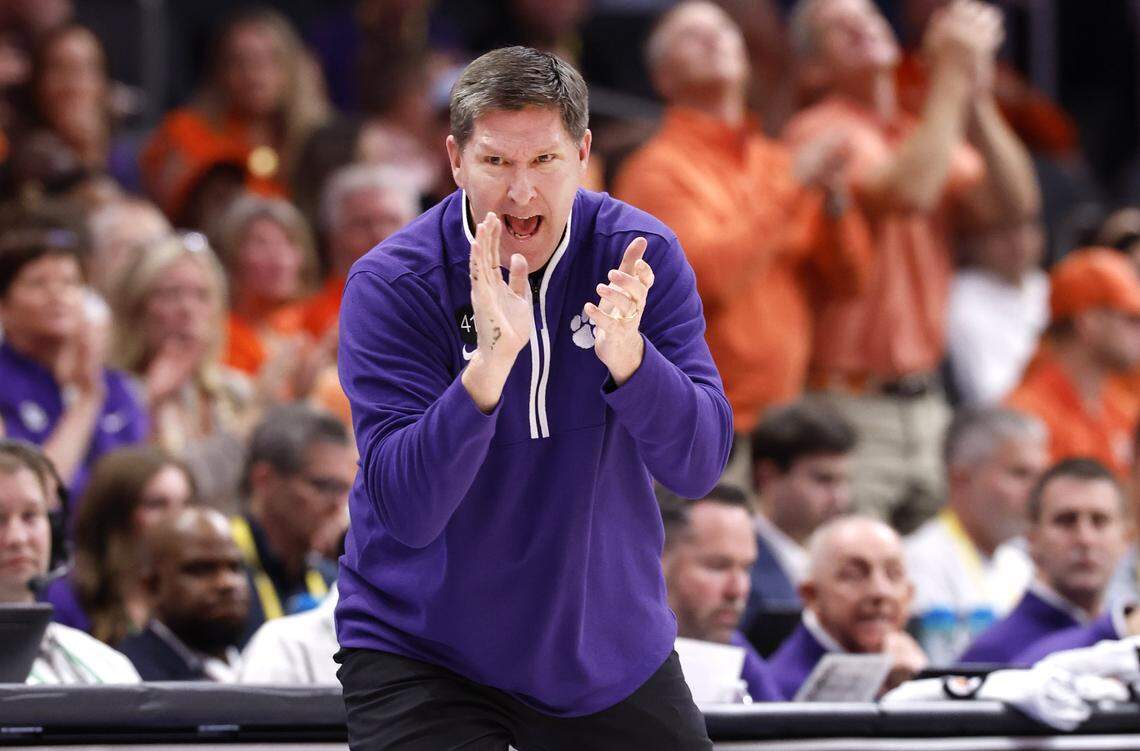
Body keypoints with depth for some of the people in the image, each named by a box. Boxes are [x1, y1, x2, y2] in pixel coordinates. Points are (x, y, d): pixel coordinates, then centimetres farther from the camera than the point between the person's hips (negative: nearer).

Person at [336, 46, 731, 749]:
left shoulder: (641, 257, -7)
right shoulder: (389, 286, -15)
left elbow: (700, 466, -15)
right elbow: (405, 510, -24)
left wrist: (626, 355, -33)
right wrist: (488, 367, -38)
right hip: (422, 658, -3)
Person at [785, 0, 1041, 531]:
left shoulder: (929, 137, 15)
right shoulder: (821, 133, -7)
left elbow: (1014, 203, -1)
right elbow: (909, 192, -25)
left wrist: (976, 94, -8)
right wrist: (951, 78, -16)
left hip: (926, 402, 7)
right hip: (851, 404, -7)